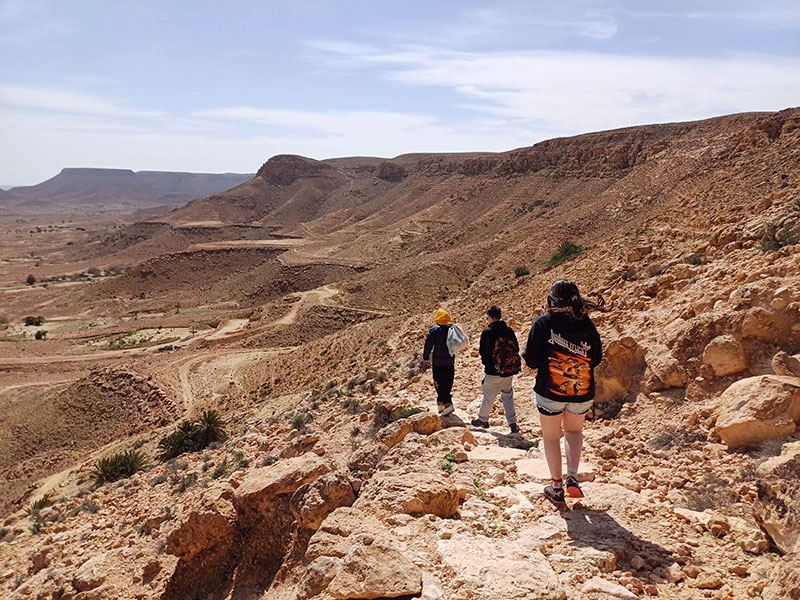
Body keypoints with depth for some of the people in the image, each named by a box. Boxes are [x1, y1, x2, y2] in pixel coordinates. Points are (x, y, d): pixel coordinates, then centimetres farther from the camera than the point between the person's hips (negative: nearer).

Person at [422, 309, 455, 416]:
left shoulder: (434, 330, -10)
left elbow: (428, 345, -6)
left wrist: (426, 358, 7)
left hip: (438, 362, -5)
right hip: (450, 362, 5)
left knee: (440, 384, -1)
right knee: (447, 385, 15)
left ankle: (448, 404, -13)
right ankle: (440, 403, 25)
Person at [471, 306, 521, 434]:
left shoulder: (487, 333, -13)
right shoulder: (509, 330, 0)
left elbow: (483, 353, -10)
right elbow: (516, 348, 4)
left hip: (493, 372, -4)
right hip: (509, 371, 4)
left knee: (488, 397, 12)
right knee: (508, 396, 14)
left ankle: (483, 419, 29)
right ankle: (513, 424, 10)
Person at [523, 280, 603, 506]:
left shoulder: (543, 323, -13)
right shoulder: (588, 325, -3)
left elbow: (531, 360, -11)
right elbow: (596, 358, 6)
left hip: (550, 392, -3)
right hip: (582, 394, 3)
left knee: (551, 436, 16)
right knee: (574, 431, 25)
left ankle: (556, 487, 20)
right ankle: (572, 477, 9)